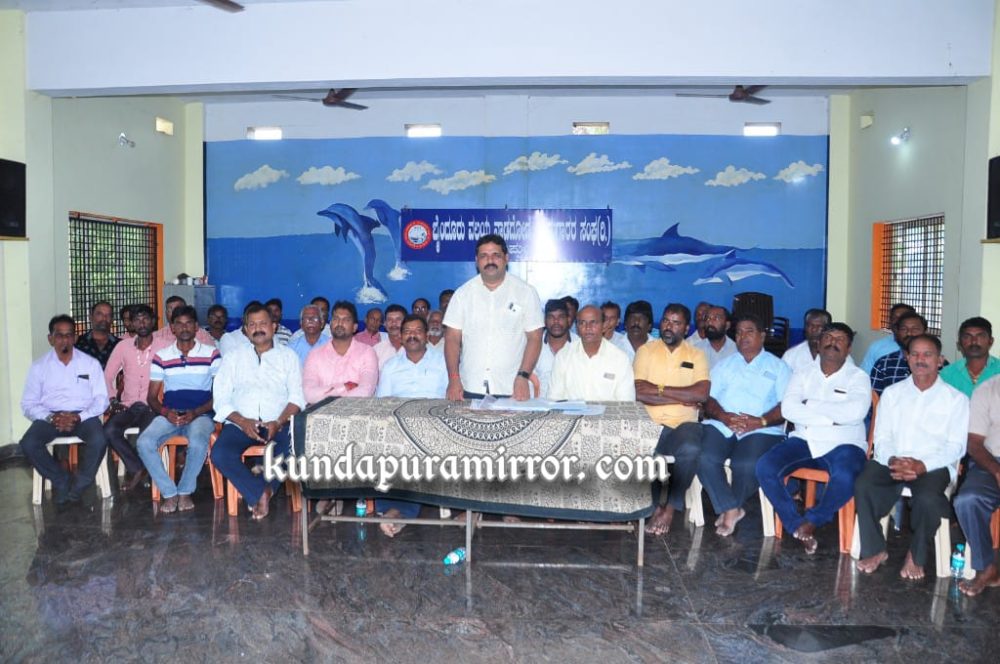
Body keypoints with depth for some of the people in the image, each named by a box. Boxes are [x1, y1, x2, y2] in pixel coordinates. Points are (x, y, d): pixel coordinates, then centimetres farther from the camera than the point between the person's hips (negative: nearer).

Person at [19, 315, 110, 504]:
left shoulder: (90, 363, 6)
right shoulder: (39, 366, 8)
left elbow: (101, 399, 1)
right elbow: (28, 404, 4)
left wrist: (78, 417, -16)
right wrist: (50, 417, -16)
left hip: (83, 416, -1)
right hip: (50, 416, 1)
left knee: (99, 441, -32)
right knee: (28, 444, -28)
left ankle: (79, 484, -8)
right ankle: (61, 480, -4)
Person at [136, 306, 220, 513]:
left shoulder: (212, 354, 3)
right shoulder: (161, 357, 9)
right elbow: (151, 396, 10)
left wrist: (195, 413, -15)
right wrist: (165, 412, -12)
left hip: (200, 415, -2)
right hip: (169, 414, 3)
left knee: (198, 443, -35)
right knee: (144, 443, -26)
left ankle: (185, 491, -11)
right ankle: (169, 493, -11)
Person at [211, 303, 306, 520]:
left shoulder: (288, 356, 17)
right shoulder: (233, 358, 20)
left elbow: (296, 397, 4)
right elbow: (221, 399, 8)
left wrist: (278, 422, -15)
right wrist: (242, 422, -11)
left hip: (278, 422, -1)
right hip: (241, 422, 1)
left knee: (292, 450, -33)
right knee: (220, 454, -29)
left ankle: (259, 494, -16)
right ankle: (261, 493, -18)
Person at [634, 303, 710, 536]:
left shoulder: (697, 355, 10)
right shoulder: (645, 350, 7)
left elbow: (701, 394, -8)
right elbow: (638, 393, -7)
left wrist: (659, 389, -10)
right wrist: (683, 397, -9)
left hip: (683, 424, 0)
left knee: (690, 450, -34)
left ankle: (671, 507, -10)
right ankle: (657, 505, -4)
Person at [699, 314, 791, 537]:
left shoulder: (778, 366, 15)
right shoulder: (725, 364, 23)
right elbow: (708, 399, 11)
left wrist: (760, 421, -16)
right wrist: (724, 416, -11)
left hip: (761, 430, -2)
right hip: (721, 425, 3)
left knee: (747, 465, -33)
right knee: (704, 458, -29)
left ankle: (728, 508, -6)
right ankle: (732, 510, -12)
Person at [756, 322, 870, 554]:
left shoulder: (858, 377, 5)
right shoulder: (803, 373, 12)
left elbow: (855, 412, -16)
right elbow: (788, 409, -5)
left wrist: (811, 405, -9)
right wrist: (830, 417, -12)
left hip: (843, 444, -2)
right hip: (804, 440, 3)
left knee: (845, 478, -36)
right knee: (765, 467, -23)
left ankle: (812, 520, -8)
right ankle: (797, 526, -9)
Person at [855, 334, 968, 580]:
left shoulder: (956, 399, 5)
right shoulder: (892, 393, 12)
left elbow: (956, 447, -3)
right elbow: (881, 438, 6)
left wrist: (922, 465, -19)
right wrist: (892, 460, -16)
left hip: (934, 465, -2)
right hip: (892, 462, 2)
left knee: (927, 497, -34)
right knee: (863, 485, -28)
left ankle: (916, 556, -7)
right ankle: (875, 550, -10)